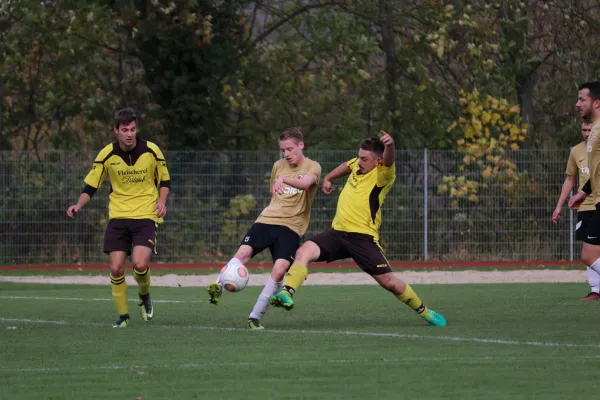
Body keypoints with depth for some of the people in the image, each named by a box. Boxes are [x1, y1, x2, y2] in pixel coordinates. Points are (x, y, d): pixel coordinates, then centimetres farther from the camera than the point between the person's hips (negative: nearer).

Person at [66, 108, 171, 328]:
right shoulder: (107, 155, -5)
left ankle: (144, 297, 12)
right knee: (116, 268, -7)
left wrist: (161, 201, -9)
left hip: (146, 216, -2)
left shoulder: (151, 151, -6)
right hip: (118, 216, 2)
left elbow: (164, 180, 9)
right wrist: (78, 205, -15)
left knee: (140, 264, -20)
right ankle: (123, 316, 12)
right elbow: (91, 185, 2)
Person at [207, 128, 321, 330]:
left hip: (291, 226, -4)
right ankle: (218, 287, -36)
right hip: (266, 220, 4)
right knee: (243, 252, -24)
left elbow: (306, 183, -26)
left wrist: (283, 179, -42)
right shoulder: (278, 166, 15)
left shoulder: (312, 167, -1)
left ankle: (255, 316, -12)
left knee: (280, 269, -21)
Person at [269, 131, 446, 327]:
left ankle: (424, 311, 18)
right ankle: (286, 294, -27)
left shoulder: (382, 176, -12)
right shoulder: (357, 165, 9)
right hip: (337, 232, 6)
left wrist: (390, 146, -57)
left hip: (363, 237, -6)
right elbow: (347, 166, 36)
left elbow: (388, 161, -37)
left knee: (389, 281, -3)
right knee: (303, 252, -18)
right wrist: (328, 178, 28)